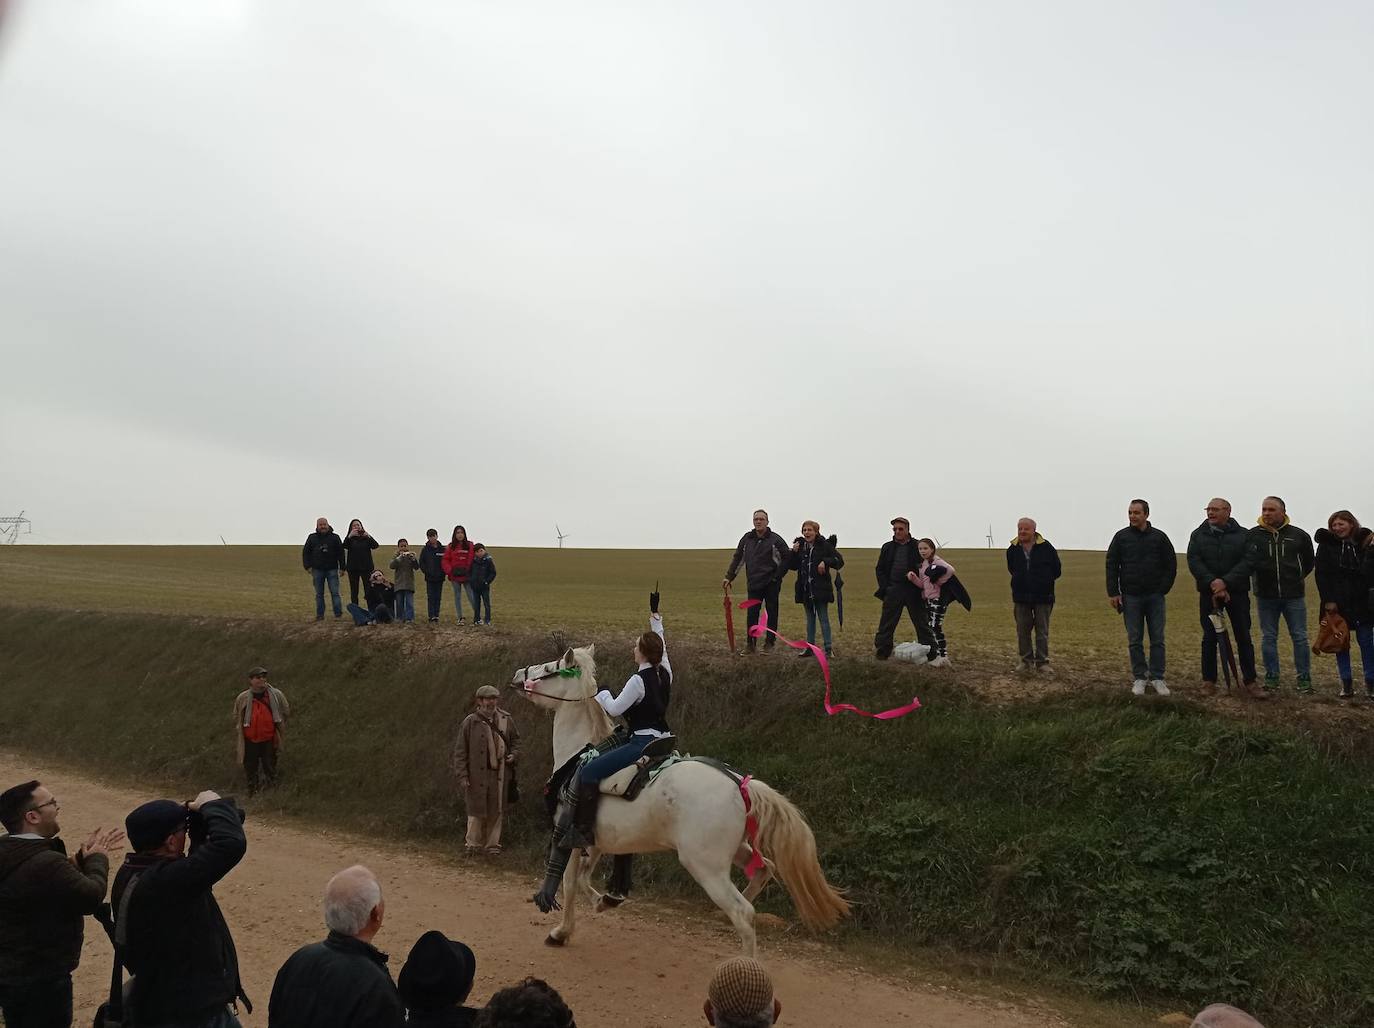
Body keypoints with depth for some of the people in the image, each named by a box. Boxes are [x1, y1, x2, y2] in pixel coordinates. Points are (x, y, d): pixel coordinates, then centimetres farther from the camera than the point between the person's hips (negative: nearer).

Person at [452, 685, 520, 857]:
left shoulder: (506, 719, 6)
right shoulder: (470, 722, -5)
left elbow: (515, 739, 21)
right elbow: (460, 751, -4)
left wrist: (514, 754, 0)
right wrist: (462, 776, -10)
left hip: (499, 774, 4)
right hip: (477, 775, -3)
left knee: (496, 811, 10)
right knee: (477, 811, 2)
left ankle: (492, 845, 21)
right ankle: (473, 845, 17)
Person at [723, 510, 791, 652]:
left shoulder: (775, 539, -4)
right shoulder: (747, 538, 8)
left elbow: (787, 558, -1)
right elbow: (737, 558, 14)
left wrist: (777, 576, -5)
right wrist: (729, 577, 9)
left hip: (771, 584, -3)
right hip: (753, 584, 3)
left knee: (771, 613, 3)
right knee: (752, 614, 0)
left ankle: (769, 642, 11)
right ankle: (750, 643, 8)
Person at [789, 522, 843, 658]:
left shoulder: (824, 545, -6)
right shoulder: (800, 546, 8)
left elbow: (839, 561, -6)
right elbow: (793, 566, 10)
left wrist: (825, 561, -20)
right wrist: (794, 553, -5)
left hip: (820, 589, -5)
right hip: (805, 589, 5)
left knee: (823, 618, -3)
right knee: (810, 619, 13)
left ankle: (829, 648, 1)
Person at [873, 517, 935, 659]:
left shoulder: (918, 546, 2)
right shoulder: (887, 547, 10)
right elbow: (879, 569, 12)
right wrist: (885, 587, 0)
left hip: (913, 591, -2)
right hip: (893, 591, 2)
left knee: (922, 623, 4)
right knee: (886, 624, 2)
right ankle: (881, 651, 7)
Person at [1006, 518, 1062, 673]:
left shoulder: (1046, 547, -6)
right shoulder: (1013, 549, 2)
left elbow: (1057, 570, 2)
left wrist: (1044, 581, 2)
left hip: (1043, 597, -2)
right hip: (1021, 596, 3)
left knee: (1042, 631, 3)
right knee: (1022, 631, 6)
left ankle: (1041, 662, 9)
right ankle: (1026, 660, 15)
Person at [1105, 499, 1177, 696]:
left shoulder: (1159, 537, 2)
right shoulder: (1121, 537, 2)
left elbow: (1171, 565, 6)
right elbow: (1111, 566, 3)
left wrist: (1163, 589, -1)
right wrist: (1113, 593, -3)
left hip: (1155, 596, 0)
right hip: (1131, 597, 0)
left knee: (1157, 640, 2)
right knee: (1135, 640, 3)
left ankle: (1157, 678, 9)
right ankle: (1139, 678, 11)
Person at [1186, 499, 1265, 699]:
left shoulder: (1242, 535, 0)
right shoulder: (1198, 535, 4)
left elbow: (1247, 563, -11)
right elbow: (1194, 562, -7)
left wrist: (1225, 582, -23)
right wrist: (1211, 582, -21)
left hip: (1237, 592, -1)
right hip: (1208, 593, 1)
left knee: (1243, 637, 1)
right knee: (1209, 638, 4)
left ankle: (1249, 682, 8)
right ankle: (1209, 681, 11)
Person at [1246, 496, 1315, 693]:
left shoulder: (1298, 535, -1)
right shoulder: (1253, 535, -3)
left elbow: (1309, 560, 14)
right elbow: (1246, 563, 1)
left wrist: (1297, 577, 9)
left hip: (1294, 595, 0)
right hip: (1265, 596, 0)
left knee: (1300, 637, 4)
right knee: (1268, 638, 7)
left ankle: (1304, 678, 12)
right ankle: (1271, 678, 15)